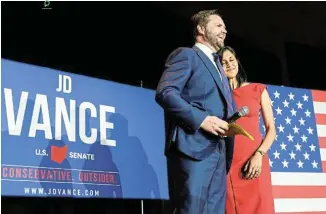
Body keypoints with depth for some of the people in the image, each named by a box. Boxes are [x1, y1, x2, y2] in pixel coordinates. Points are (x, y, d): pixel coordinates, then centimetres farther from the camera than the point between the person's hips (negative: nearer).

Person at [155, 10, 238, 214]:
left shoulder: (218, 66, 30)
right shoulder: (186, 55, 3)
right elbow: (165, 92, -11)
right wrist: (201, 119, -19)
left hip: (219, 150, 9)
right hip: (194, 145, -8)